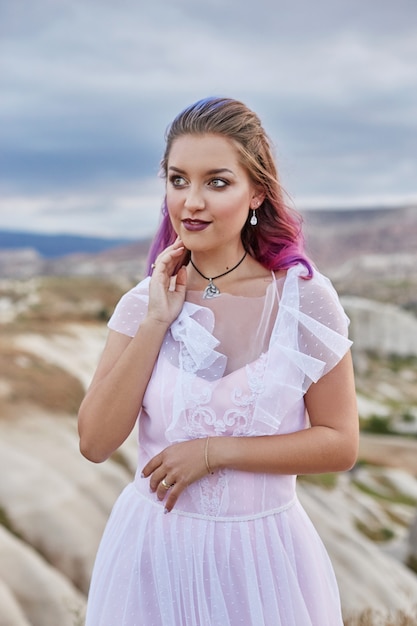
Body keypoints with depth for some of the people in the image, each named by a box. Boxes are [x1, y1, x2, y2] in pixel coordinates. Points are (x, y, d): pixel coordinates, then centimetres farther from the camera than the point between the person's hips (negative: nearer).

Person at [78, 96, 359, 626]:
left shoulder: (304, 296, -10)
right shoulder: (144, 302, -4)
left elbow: (340, 444, -9)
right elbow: (95, 442, -11)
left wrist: (214, 451, -17)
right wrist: (155, 323, -16)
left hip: (262, 553, -1)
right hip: (155, 547, 2)